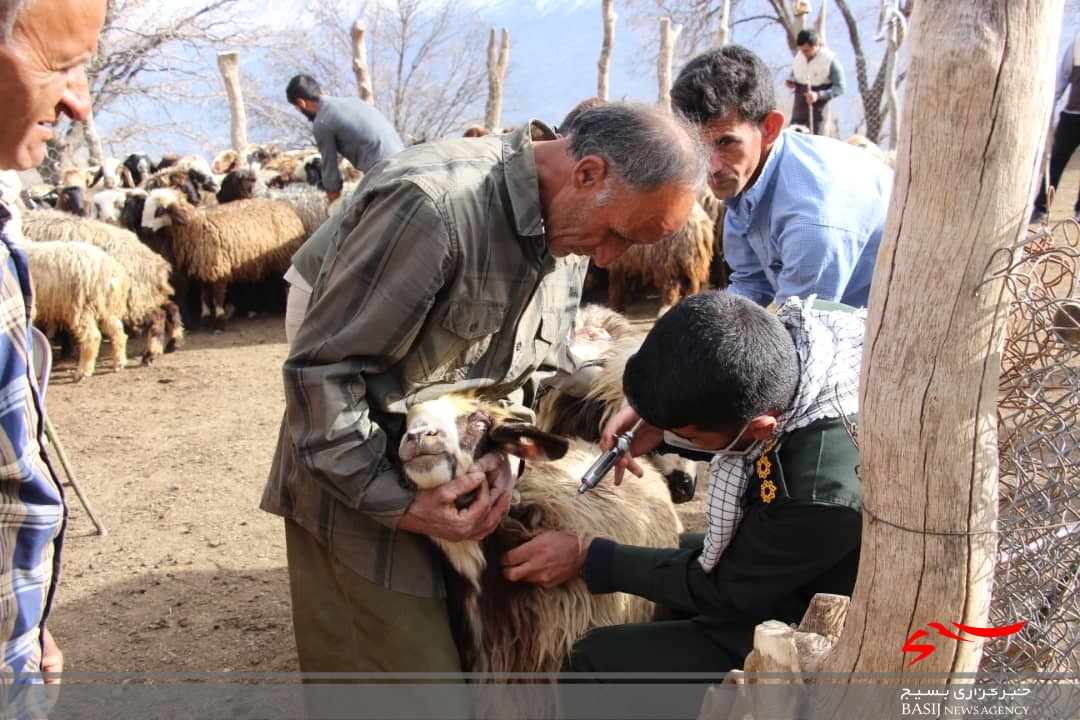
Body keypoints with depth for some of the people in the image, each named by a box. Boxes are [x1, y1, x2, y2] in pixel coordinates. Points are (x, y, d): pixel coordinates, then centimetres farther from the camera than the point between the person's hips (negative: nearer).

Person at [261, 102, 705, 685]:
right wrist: (400, 506, -21)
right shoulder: (434, 201, -27)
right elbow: (320, 370, -22)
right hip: (359, 495, -7)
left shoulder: (568, 226, 1)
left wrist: (500, 450, -8)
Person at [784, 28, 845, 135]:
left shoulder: (830, 59, -11)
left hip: (818, 113, -5)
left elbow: (840, 88, -12)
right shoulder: (798, 57, 4)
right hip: (798, 111, 5)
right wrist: (790, 82, -2)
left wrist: (819, 95, -27)